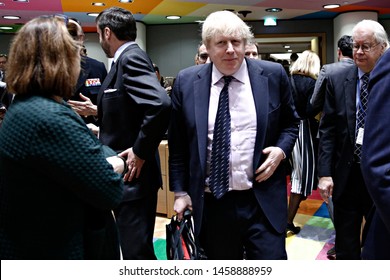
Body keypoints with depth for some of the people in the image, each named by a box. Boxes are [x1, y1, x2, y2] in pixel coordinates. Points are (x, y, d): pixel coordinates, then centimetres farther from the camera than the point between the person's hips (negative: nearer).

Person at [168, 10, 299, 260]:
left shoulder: (273, 75, 0)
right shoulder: (187, 82, 0)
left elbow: (291, 123, 13)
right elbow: (178, 144, 7)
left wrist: (281, 149, -6)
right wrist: (181, 191, 6)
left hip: (263, 201, 0)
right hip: (212, 203, 1)